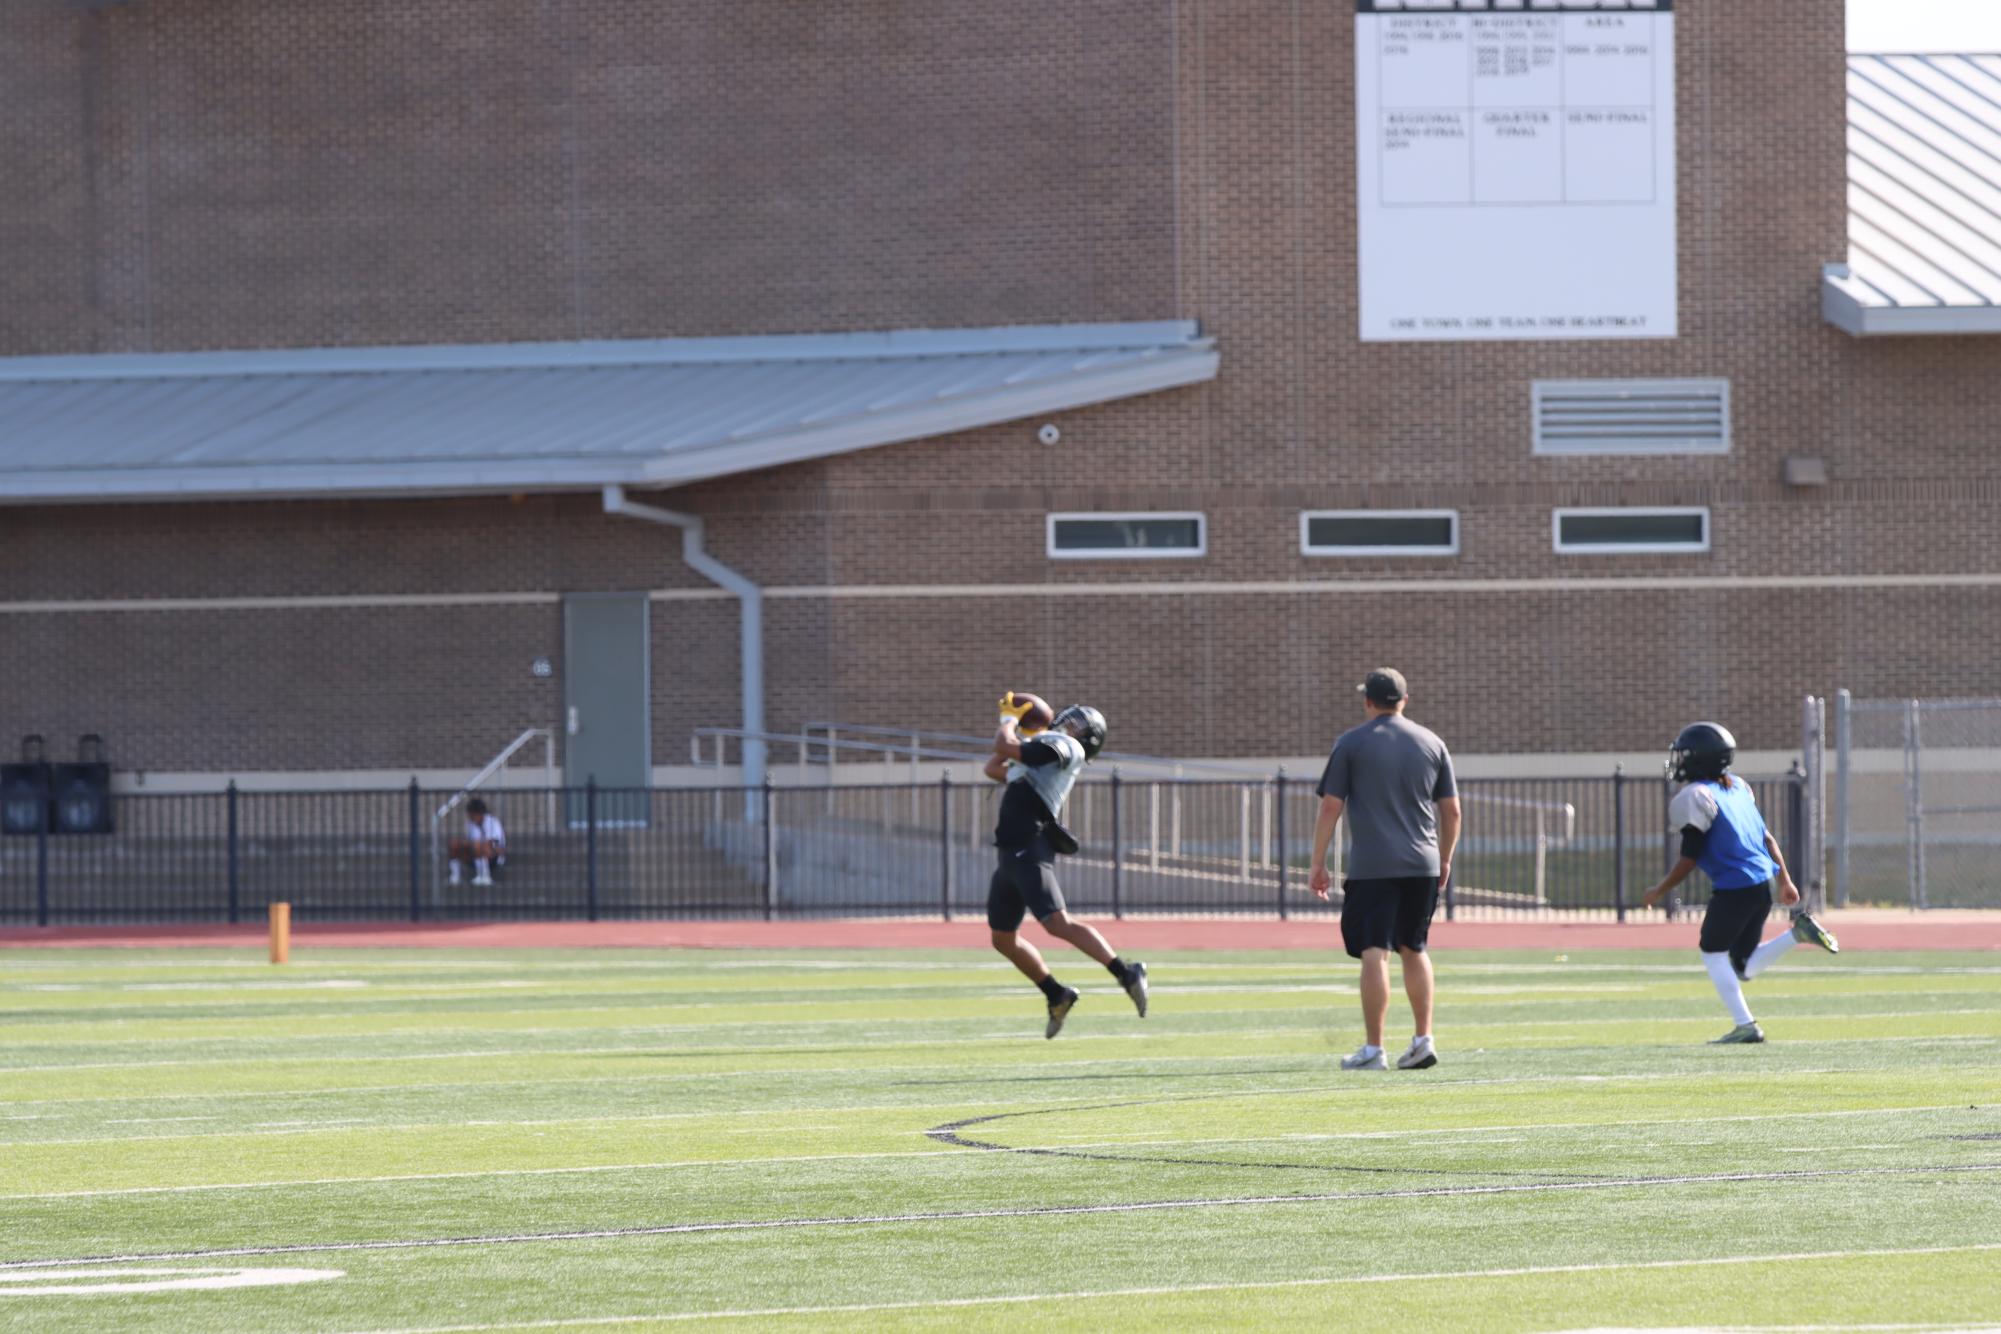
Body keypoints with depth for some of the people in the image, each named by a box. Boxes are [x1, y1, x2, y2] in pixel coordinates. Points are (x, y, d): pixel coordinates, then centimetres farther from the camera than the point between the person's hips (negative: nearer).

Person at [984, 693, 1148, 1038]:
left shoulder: (1065, 748, -3)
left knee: (1058, 924, -20)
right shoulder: (1040, 754, 26)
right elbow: (993, 768, 37)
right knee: (1003, 940, 11)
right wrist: (1016, 723, 34)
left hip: (1029, 850, -10)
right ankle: (1057, 996, 20)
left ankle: (1126, 974, -20)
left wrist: (1009, 720, 8)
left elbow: (1005, 748, -12)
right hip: (1010, 853, 10)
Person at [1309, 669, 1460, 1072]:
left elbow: (1330, 807, -3)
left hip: (1372, 867, -4)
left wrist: (1318, 863, 2)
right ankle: (1424, 1041, 12)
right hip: (1423, 865, 4)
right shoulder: (1432, 743, 10)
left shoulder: (1352, 743, 0)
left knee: (1375, 954, -6)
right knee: (1413, 949, 16)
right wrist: (1445, 859, 22)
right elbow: (1451, 811, 10)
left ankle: (1373, 1049, -8)